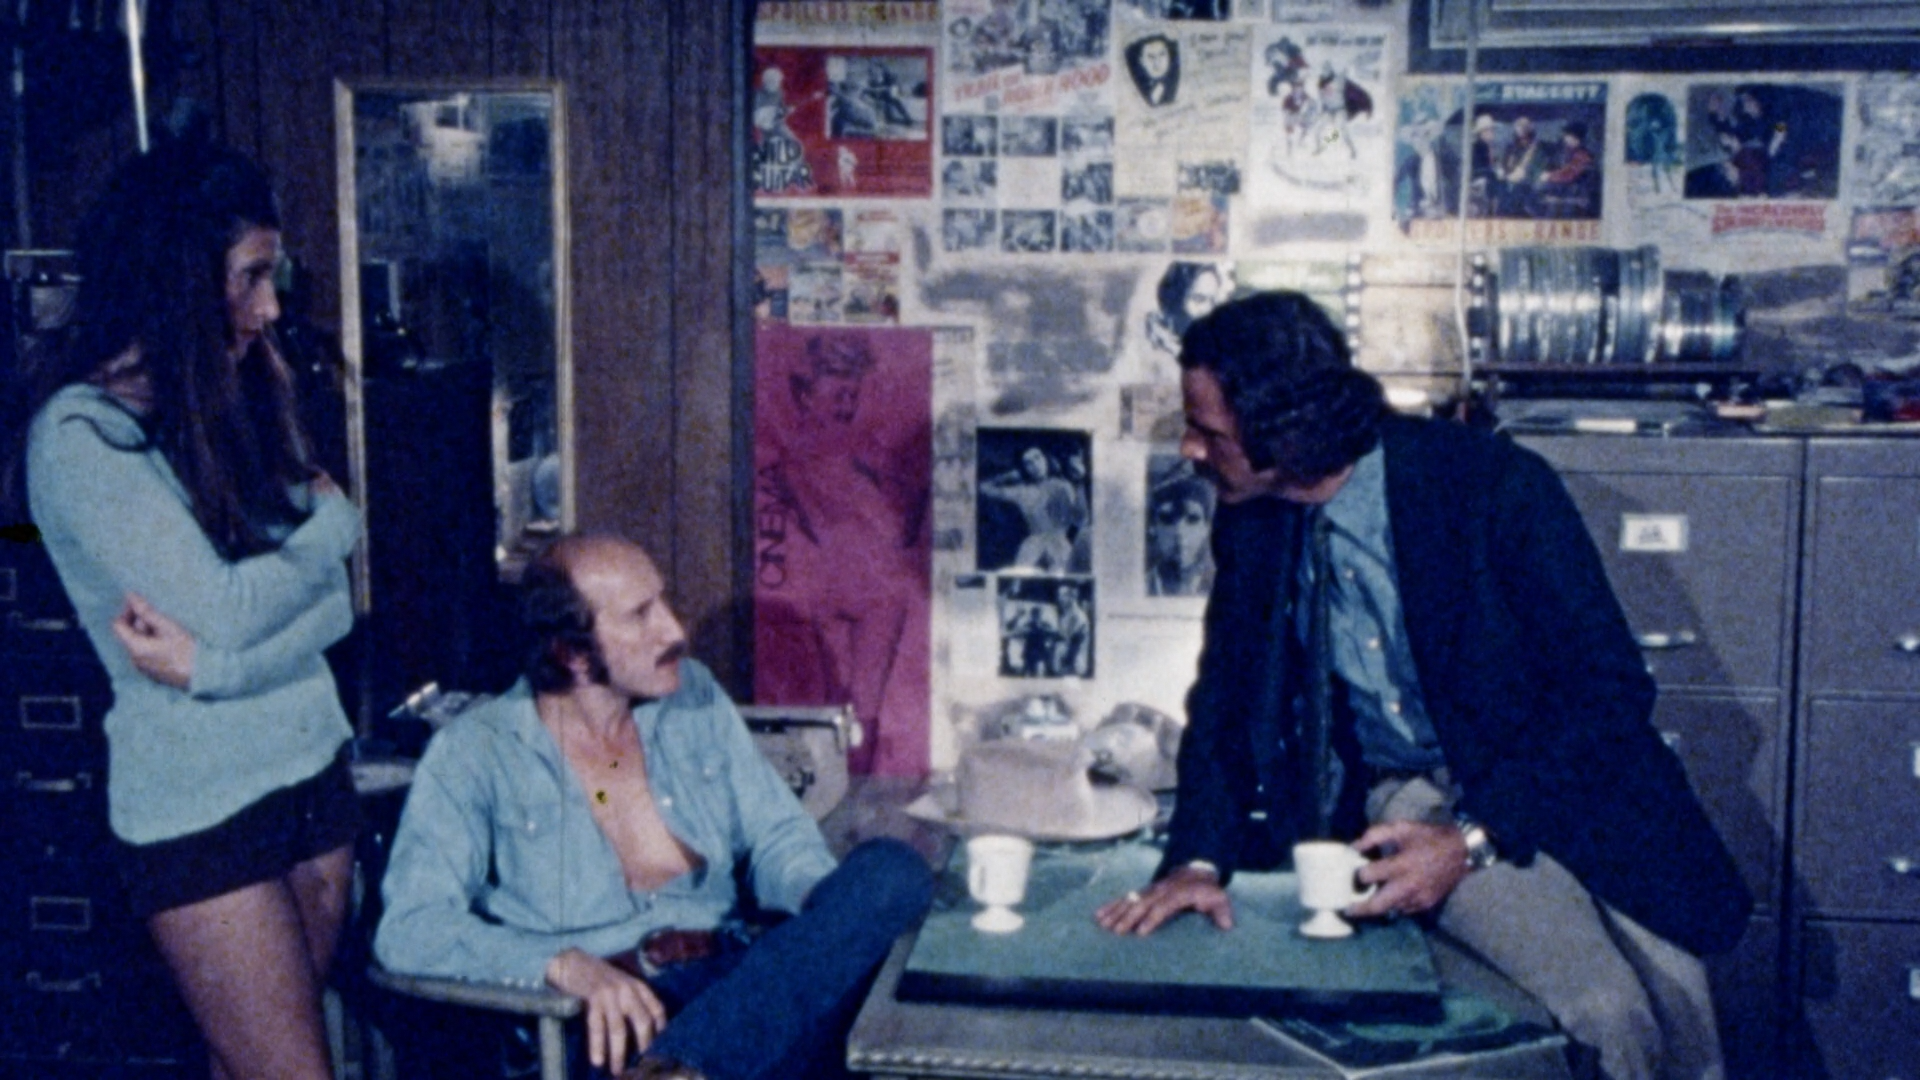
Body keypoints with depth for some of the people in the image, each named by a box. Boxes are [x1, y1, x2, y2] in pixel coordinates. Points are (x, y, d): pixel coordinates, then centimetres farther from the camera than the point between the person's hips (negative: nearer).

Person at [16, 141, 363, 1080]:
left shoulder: (233, 400, 8)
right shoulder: (81, 432, -13)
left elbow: (332, 606, 3)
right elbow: (224, 610, -19)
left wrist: (211, 663, -15)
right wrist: (332, 520, -2)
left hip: (311, 766, 6)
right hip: (198, 801, -6)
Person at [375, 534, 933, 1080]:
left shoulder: (694, 696, 16)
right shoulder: (474, 752, 1)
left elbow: (777, 836, 19)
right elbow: (410, 926, -9)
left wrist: (829, 902, -6)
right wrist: (568, 967, -25)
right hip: (601, 1016, -7)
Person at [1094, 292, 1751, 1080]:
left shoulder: (1496, 487, -16)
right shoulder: (1252, 523, -1)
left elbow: (1608, 685, -15)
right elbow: (1225, 697, 8)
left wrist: (1471, 839, -24)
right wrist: (1199, 859, -9)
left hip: (1561, 780, -1)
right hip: (1404, 798, 2)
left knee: (1673, 1000, -21)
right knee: (1606, 1009, -22)